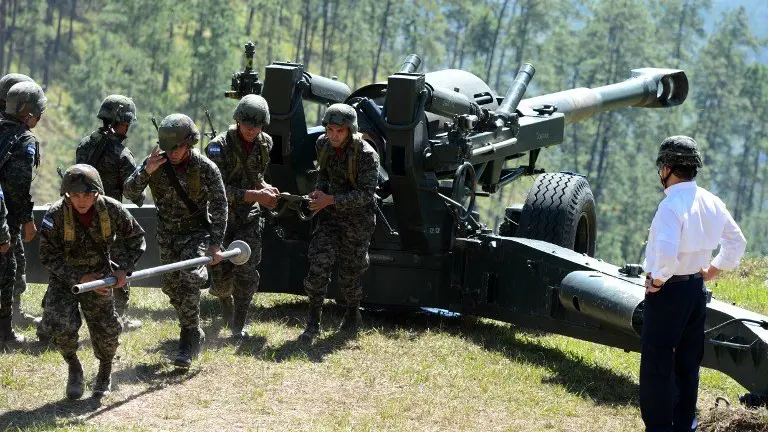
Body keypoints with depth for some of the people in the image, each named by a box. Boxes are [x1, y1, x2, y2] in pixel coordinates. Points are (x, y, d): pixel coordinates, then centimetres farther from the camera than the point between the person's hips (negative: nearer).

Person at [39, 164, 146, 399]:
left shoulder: (112, 209, -17)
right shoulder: (55, 215, -22)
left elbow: (136, 238, -1)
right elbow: (48, 257, -16)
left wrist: (124, 269, -14)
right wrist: (80, 278, -25)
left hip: (98, 276, 1)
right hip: (64, 277, -1)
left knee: (107, 331, -2)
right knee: (61, 326, -20)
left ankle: (105, 371, 31)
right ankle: (74, 369, 10)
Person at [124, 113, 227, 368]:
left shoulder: (206, 168, -15)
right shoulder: (156, 164, -7)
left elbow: (219, 206, -10)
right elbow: (129, 193, -9)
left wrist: (215, 244, -17)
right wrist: (145, 171, -28)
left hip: (196, 232, -4)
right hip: (167, 235, 4)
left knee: (190, 279, -24)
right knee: (172, 287, 10)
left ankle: (188, 341, -17)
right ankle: (195, 334, 31)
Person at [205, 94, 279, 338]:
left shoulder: (264, 144, 1)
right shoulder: (220, 147, -17)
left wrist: (265, 188, -4)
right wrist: (255, 195, -26)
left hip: (248, 217, 3)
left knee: (247, 273, -9)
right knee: (222, 274, 1)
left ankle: (239, 325, 1)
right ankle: (224, 298, 36)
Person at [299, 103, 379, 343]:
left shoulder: (366, 155, -23)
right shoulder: (323, 145, -5)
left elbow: (366, 193, -25)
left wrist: (330, 199, -30)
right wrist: (319, 190, -7)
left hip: (357, 219, -4)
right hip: (330, 215, 4)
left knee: (350, 271, 9)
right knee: (319, 263, -8)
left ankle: (353, 314, 35)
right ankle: (313, 322, -3)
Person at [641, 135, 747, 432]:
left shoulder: (671, 204, -20)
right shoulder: (711, 202, 5)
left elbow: (666, 251, -33)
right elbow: (737, 243, 16)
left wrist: (658, 279, -17)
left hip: (667, 291, -8)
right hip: (697, 290, 8)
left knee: (656, 366, -2)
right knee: (688, 365, 15)